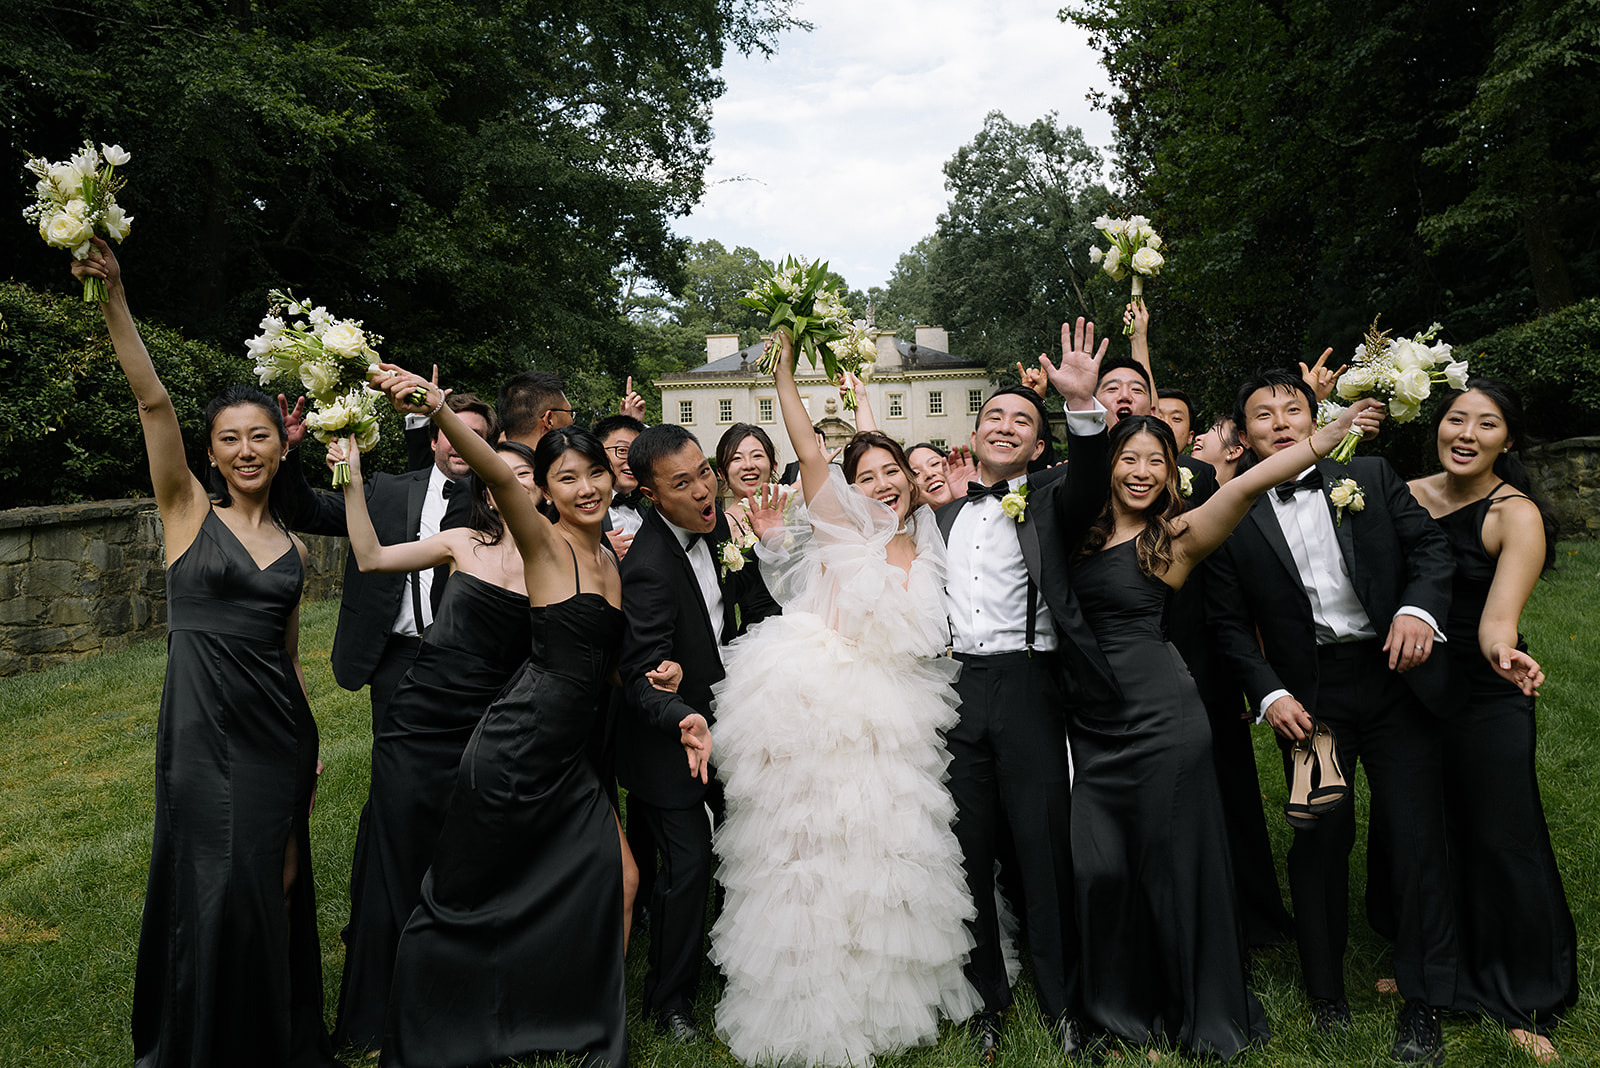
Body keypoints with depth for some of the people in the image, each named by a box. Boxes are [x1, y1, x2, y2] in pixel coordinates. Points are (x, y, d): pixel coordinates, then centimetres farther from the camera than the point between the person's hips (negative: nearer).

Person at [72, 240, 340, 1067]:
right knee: (214, 895, 4)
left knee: (273, 891, 13)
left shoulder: (293, 549, 9)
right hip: (204, 732, -3)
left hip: (277, 737, 3)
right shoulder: (188, 514, 0)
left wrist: (308, 749, 14)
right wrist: (113, 299, -23)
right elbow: (151, 401, -13)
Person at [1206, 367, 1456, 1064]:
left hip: (1395, 674, 1)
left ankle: (1422, 1001, 20)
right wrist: (1269, 694, -9)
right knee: (1321, 838, 5)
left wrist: (1419, 608, -17)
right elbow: (1229, 622, 1)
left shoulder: (1371, 475, 4)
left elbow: (1429, 543, 3)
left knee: (1418, 834, 4)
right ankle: (1326, 992, 24)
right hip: (1307, 695, -1)